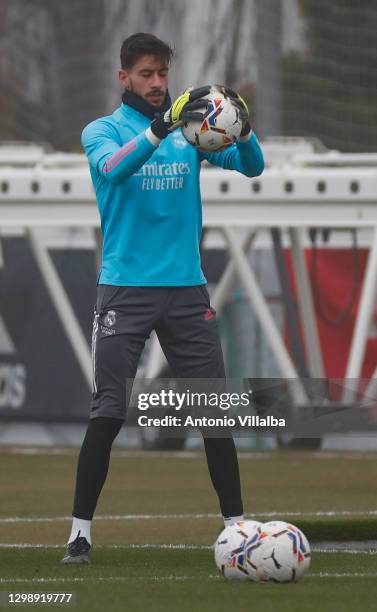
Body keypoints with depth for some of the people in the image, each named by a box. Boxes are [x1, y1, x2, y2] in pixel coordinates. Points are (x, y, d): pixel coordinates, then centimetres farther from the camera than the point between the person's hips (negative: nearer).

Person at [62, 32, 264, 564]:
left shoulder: (191, 129, 10)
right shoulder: (103, 130, 1)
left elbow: (252, 166, -2)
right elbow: (112, 168, -22)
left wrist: (242, 127, -24)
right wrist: (161, 127, -37)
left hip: (186, 287, 3)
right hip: (125, 288, -3)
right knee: (108, 413, -7)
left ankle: (235, 523, 9)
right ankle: (81, 530, 0)